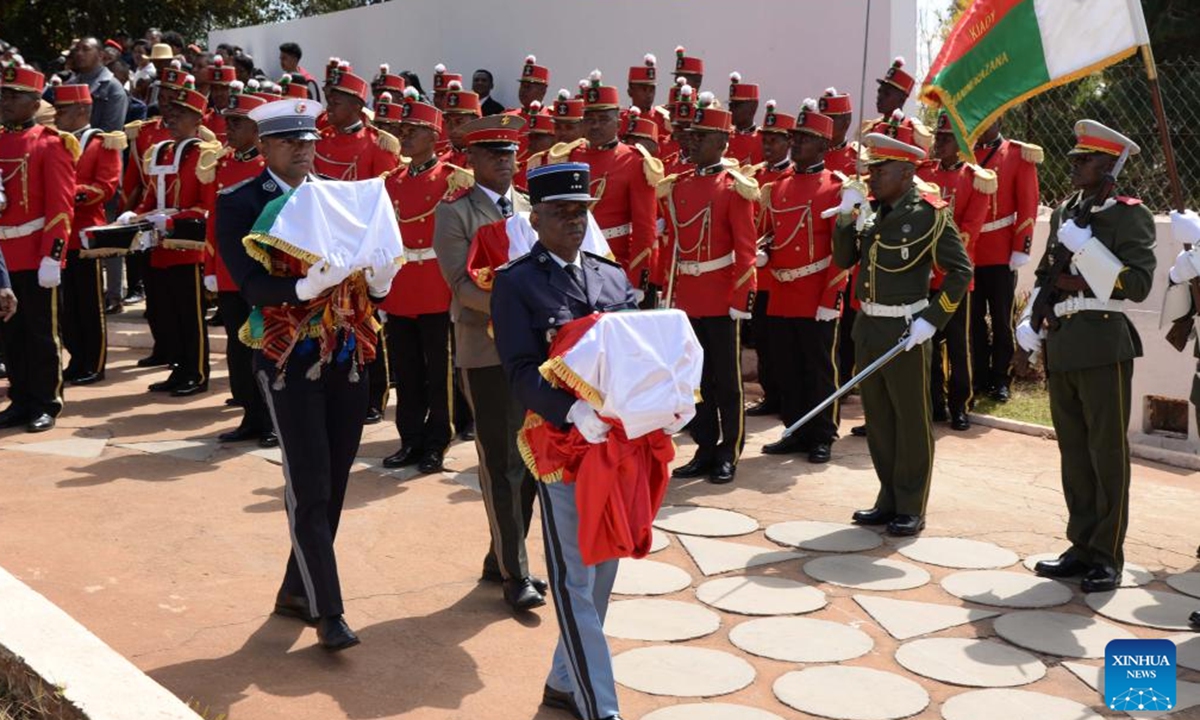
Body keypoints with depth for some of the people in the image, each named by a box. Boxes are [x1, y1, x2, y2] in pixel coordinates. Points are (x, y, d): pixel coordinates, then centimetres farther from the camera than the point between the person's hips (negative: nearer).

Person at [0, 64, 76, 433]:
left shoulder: (51, 144, -7)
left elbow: (60, 207, -12)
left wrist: (52, 255, -17)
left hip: (36, 256, -6)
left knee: (40, 332, 2)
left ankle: (45, 405, 11)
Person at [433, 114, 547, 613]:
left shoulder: (530, 208, 14)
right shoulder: (454, 212, -4)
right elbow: (463, 285, -14)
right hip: (486, 353, -6)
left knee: (530, 460, 11)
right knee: (502, 466, -1)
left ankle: (501, 558, 26)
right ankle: (515, 575, 5)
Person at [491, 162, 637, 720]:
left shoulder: (612, 275, 13)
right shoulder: (515, 283, -4)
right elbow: (521, 370, -15)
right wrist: (573, 411, -32)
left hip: (620, 440, 6)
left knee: (603, 574, 16)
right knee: (576, 584, 0)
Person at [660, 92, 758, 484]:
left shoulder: (735, 187, -7)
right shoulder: (677, 185, 10)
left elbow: (746, 249, -10)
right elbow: (671, 243, 13)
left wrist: (739, 301, -14)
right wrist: (669, 290, 10)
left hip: (721, 300, -6)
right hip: (685, 300, 6)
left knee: (726, 379, 4)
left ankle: (728, 455, 12)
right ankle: (705, 449, 21)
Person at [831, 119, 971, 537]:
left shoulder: (930, 215, -11)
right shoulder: (869, 209, 8)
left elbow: (961, 272, -11)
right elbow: (843, 261, 9)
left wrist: (932, 320, -17)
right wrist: (846, 217, -4)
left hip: (905, 330, -6)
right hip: (868, 326, 6)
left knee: (911, 420, 4)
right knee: (878, 417, 13)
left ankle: (911, 508, 15)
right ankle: (889, 500, 26)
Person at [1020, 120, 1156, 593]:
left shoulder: (1130, 216, -5)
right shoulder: (1065, 212, 15)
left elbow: (1137, 285, -15)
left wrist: (1086, 247, -20)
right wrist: (1030, 321, 8)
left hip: (1103, 345, -7)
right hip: (1060, 346, 7)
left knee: (1107, 453, 0)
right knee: (1074, 452, 12)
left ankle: (1108, 557, 8)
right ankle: (1082, 547, 21)